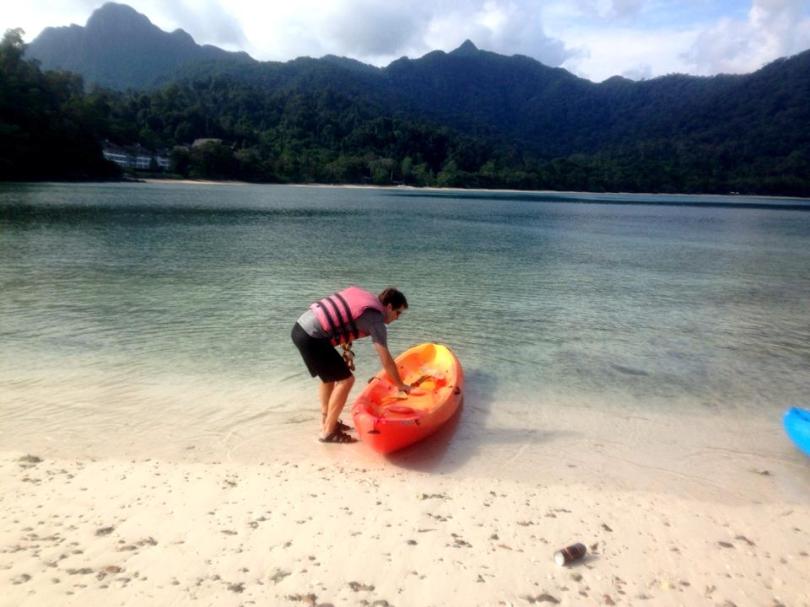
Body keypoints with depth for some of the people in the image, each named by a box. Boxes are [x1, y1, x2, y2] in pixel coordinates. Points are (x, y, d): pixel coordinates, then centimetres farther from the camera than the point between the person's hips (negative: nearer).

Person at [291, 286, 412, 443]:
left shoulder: (362, 295, 16)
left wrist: (346, 349, 18)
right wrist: (400, 385, 10)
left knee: (330, 375, 24)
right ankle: (328, 432, 7)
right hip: (311, 337, -9)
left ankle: (326, 421, 34)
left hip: (301, 327, 9)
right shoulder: (376, 320, -6)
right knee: (345, 379, -1)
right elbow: (386, 360, -3)